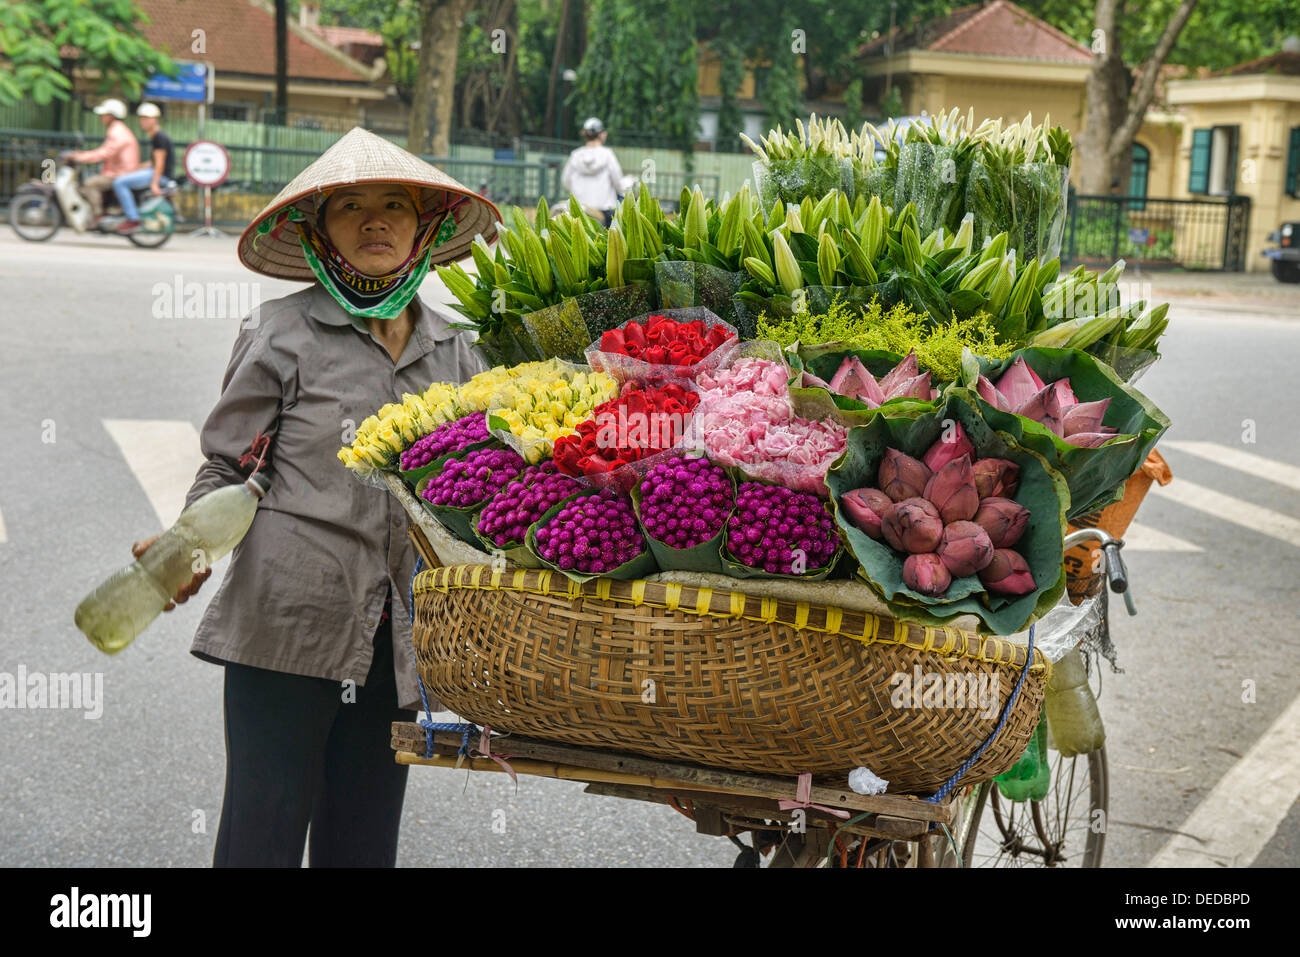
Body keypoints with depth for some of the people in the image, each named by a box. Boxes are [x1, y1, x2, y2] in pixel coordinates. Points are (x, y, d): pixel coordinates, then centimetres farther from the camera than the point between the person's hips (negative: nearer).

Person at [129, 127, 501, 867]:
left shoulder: (453, 348, 12)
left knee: (365, 835, 9)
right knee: (264, 825, -1)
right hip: (289, 619, -4)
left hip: (395, 633, 4)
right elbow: (226, 465, 2)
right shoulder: (282, 334, 0)